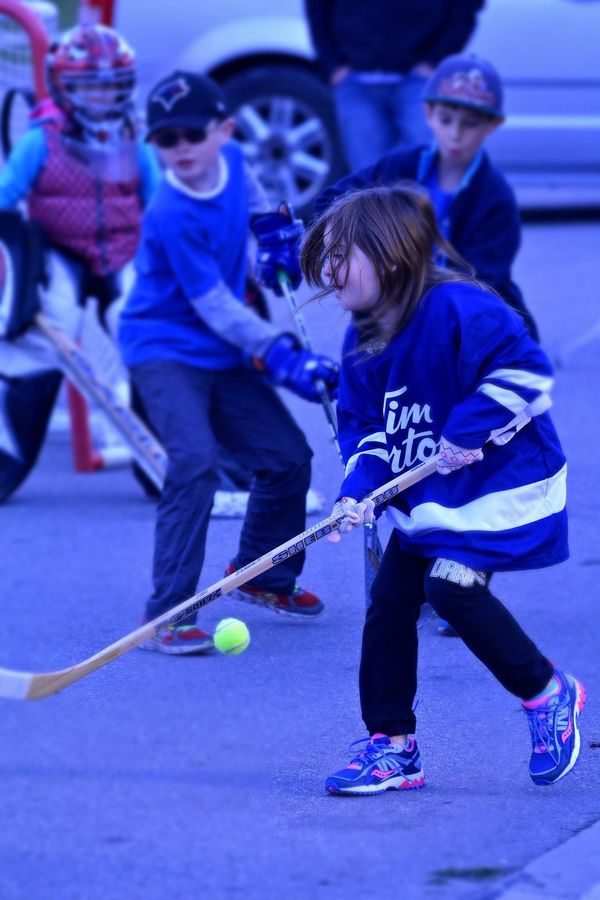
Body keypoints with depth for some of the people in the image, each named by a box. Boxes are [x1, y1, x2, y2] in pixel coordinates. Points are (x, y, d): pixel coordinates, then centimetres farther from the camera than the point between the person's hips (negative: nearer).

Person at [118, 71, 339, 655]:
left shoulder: (230, 161, -5)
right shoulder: (173, 215, -26)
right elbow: (215, 306, -26)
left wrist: (273, 227, 16)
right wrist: (283, 359, -29)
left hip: (223, 353, 8)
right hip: (164, 349, -8)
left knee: (287, 456, 10)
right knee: (195, 463, -27)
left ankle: (263, 575, 34)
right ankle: (166, 615, -25)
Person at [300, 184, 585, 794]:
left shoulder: (459, 309, -21)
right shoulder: (362, 343, 4)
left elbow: (524, 372, -22)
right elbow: (364, 424, 6)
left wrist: (469, 432, -25)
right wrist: (358, 487, -12)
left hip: (497, 486, -8)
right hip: (425, 501, 8)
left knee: (452, 587, -21)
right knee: (389, 599, 1)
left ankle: (547, 693, 0)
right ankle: (392, 747, 9)